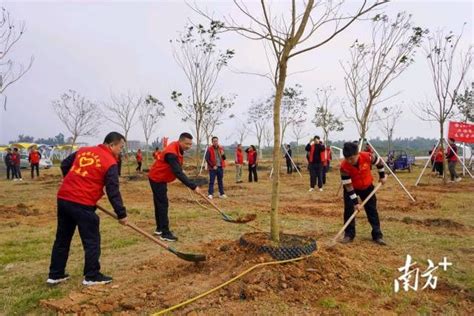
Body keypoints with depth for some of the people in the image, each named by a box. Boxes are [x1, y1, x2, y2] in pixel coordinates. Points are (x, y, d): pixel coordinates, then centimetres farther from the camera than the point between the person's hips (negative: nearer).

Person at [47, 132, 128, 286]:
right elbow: (113, 192, -10)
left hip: (63, 198, 8)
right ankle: (92, 276, 12)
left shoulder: (83, 150, 14)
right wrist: (121, 214, -4)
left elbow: (64, 165, 23)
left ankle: (55, 274, 28)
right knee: (92, 240, 5)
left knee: (62, 238, 18)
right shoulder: (110, 163, -7)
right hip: (82, 204, -7)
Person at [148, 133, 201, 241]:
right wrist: (193, 186, -41)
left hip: (160, 178, 10)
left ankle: (159, 228, 26)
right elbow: (178, 173, -39)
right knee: (163, 204, -10)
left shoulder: (177, 148, -2)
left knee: (159, 203, 15)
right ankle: (165, 233, -7)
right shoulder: (171, 153, -32)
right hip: (157, 179, -10)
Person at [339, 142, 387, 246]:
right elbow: (348, 186, -26)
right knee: (348, 209, -8)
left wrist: (382, 176, 4)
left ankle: (377, 235, 12)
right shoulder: (344, 166, -31)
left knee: (372, 210, 4)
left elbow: (379, 161, -5)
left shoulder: (367, 156, -29)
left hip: (367, 186, 1)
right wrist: (355, 202, -26)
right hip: (351, 188, -1)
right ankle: (349, 234, 5)